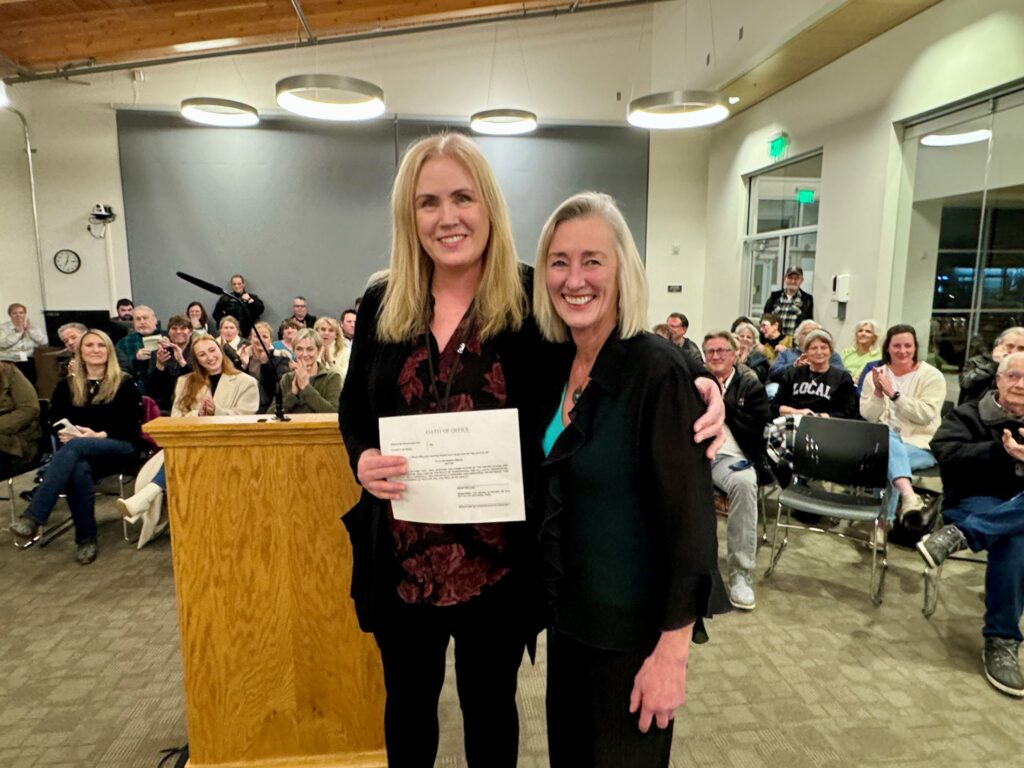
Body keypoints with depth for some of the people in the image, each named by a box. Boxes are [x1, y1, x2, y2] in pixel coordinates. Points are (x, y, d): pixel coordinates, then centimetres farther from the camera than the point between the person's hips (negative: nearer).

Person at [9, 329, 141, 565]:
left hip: (119, 448, -2)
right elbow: (53, 421, 12)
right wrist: (63, 434, -12)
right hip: (78, 452, 3)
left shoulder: (125, 383, 6)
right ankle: (86, 539, -24)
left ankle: (33, 518, -41)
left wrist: (99, 435, -16)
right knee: (78, 469, -35)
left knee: (74, 447, -35)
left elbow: (133, 426, -2)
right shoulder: (66, 385, 16)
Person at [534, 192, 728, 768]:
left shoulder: (658, 374, -21)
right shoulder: (557, 365, 0)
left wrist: (672, 650, -20)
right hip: (569, 610, 6)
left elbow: (690, 519, -20)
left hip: (634, 622, -6)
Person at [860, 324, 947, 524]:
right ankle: (909, 496, -52)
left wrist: (894, 393, -21)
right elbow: (868, 416, 2)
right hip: (884, 440, 2)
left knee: (887, 457, -33)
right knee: (887, 441, -36)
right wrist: (878, 393, -15)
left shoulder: (932, 376, 0)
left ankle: (885, 519, -27)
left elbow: (925, 415, -14)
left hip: (921, 444, -1)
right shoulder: (875, 375, 9)